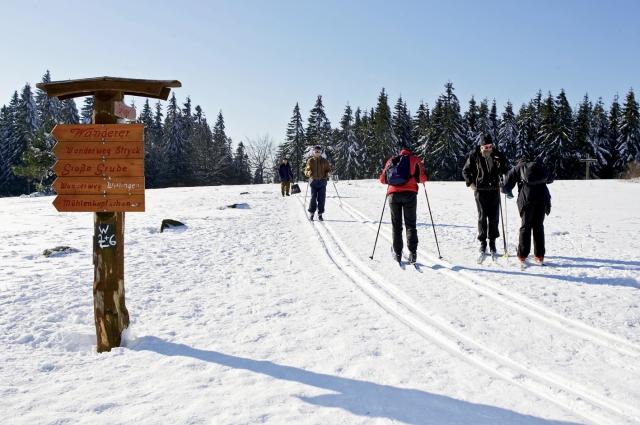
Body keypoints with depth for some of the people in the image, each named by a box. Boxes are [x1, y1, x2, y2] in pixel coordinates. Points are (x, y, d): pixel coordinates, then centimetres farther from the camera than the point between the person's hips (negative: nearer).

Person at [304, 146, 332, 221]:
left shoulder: (324, 161, 8)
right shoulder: (310, 161, 7)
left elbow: (328, 170, 9)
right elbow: (306, 170, 7)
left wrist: (328, 174, -13)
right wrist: (308, 173, -16)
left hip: (322, 182, 1)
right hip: (313, 181, -1)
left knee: (321, 199, 0)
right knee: (313, 198, -6)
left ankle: (320, 214, 8)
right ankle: (311, 213, 6)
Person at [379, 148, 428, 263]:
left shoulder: (391, 160, 21)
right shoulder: (415, 159, 15)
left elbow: (382, 179, 19)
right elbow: (422, 179, 4)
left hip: (393, 194, 2)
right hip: (410, 193, -1)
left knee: (396, 226, 8)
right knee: (410, 224, 3)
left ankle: (397, 253, 6)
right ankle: (412, 252, -8)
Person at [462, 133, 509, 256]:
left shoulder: (498, 155, 1)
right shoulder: (474, 155, -3)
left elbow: (504, 170, 16)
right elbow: (465, 171, 7)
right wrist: (470, 183, -3)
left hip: (494, 190, 2)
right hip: (480, 191, -1)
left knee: (494, 217, 3)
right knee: (482, 217, 1)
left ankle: (492, 242, 14)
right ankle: (482, 242, 11)